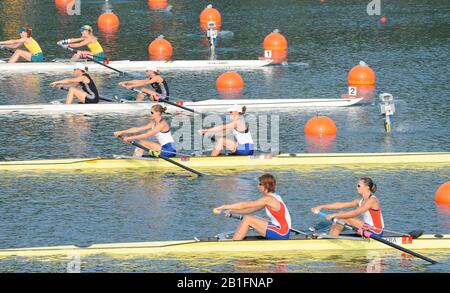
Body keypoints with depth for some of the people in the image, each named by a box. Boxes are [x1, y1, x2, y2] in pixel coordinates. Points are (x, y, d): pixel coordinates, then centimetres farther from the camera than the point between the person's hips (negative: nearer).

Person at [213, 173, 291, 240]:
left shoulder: (268, 199, -16)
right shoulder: (273, 197, 13)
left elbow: (244, 205, -14)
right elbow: (251, 210, 16)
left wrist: (223, 207, -8)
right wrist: (232, 211, 9)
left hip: (281, 233, -10)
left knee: (247, 219, -12)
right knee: (251, 219, 13)